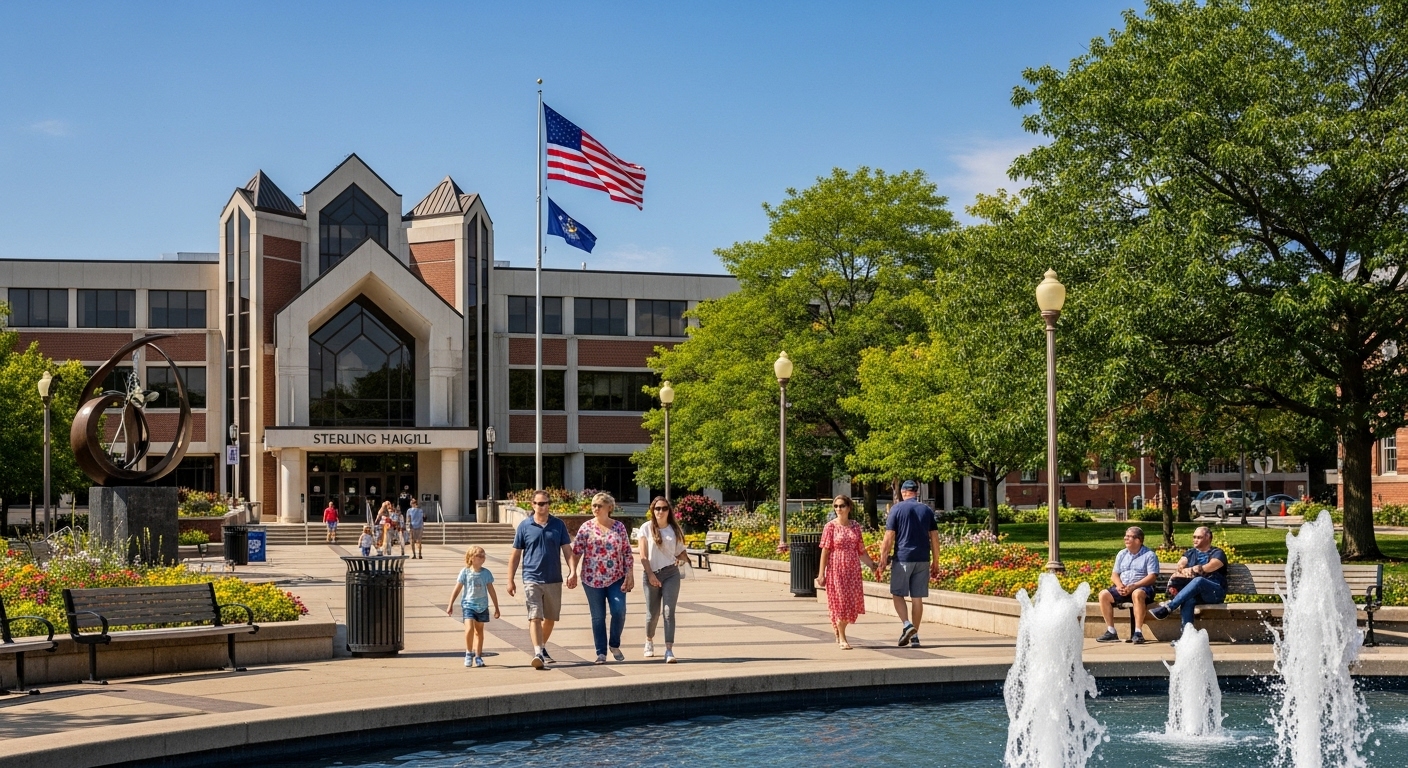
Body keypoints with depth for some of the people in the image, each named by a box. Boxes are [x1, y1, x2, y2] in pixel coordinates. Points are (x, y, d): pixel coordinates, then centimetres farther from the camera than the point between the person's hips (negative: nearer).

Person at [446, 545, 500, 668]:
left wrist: (496, 608, 9)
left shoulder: (486, 573, 1)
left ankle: (478, 656, 19)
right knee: (469, 628, -18)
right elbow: (457, 589, 1)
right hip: (468, 604, -3)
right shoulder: (465, 572, -5)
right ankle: (468, 654, -2)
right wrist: (450, 605, 1)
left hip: (482, 606, 3)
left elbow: (491, 591, 7)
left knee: (479, 631, 11)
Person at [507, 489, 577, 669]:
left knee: (550, 618, 13)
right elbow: (515, 555, 6)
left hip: (554, 580, 3)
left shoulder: (558, 525, 5)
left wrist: (573, 571, -10)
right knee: (535, 617, -14)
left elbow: (567, 550, 5)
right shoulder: (524, 526, 1)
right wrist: (510, 580, 4)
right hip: (532, 579, -3)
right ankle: (538, 653, -21)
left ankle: (542, 647, 32)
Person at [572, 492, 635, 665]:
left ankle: (614, 645, 13)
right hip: (593, 579, 0)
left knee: (619, 612, -10)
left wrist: (630, 575, -2)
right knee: (598, 617, 4)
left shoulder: (619, 527, 5)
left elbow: (627, 553, 6)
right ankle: (601, 652, 12)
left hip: (616, 578, 0)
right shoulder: (586, 527, 1)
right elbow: (575, 552, -2)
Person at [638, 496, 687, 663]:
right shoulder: (646, 528, -1)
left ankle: (669, 650, -15)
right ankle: (649, 642, 36)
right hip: (652, 574, -1)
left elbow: (680, 552, 13)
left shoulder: (675, 529, 6)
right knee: (653, 613, 8)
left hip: (671, 574, 1)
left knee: (669, 611, -10)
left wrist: (684, 558, -9)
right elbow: (643, 555, -4)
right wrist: (650, 574, -13)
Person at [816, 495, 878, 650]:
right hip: (836, 569, -4)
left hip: (853, 569, 4)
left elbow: (861, 550, 14)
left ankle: (839, 633, 27)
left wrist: (872, 564, 12)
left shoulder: (855, 526, 5)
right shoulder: (831, 527, -5)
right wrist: (821, 574, -10)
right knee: (839, 601, -3)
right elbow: (825, 551, -7)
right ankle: (842, 639, 6)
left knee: (852, 601, 6)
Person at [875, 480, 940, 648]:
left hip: (902, 558, -3)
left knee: (898, 594, 7)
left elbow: (889, 537, -7)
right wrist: (935, 562, 14)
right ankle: (914, 636, 8)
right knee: (917, 597, 7)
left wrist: (883, 560, -2)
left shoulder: (896, 509, -3)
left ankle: (907, 625, -14)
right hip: (923, 560, 3)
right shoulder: (927, 510, 8)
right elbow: (934, 538, 7)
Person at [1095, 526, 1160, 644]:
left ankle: (1138, 632, -41)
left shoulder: (1149, 555, 1)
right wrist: (1119, 585, -8)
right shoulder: (1122, 554, 18)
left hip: (1143, 587, -6)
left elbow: (1152, 577, -10)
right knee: (1104, 595, -18)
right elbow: (1114, 575, 16)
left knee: (1137, 594, -40)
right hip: (1122, 589, 6)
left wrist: (1133, 586, -21)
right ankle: (1111, 632, -16)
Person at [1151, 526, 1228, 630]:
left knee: (1198, 580, -36)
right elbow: (1180, 565, 4)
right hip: (1195, 593, 4)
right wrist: (1183, 570, -21)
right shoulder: (1190, 553, 24)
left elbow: (1210, 567, -12)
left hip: (1215, 591, -4)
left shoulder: (1217, 553, 8)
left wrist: (1190, 570, -22)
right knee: (1188, 601, -33)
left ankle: (1168, 607, -43)